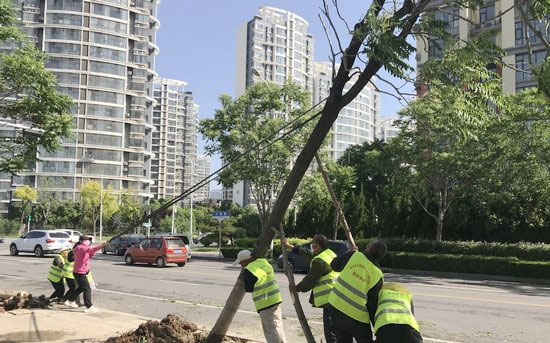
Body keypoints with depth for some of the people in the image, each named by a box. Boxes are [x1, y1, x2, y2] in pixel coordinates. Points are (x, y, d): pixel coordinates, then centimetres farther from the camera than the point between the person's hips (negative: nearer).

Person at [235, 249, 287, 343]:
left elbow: (248, 288, -8)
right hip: (275, 299, 9)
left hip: (266, 303, -9)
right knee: (277, 327, 17)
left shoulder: (249, 270, -16)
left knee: (270, 329, -2)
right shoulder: (263, 262, 9)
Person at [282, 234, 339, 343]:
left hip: (329, 300, -10)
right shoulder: (330, 253, 12)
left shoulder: (319, 261, -17)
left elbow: (309, 280, -9)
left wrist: (297, 288, 8)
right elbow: (308, 253, 23)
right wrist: (291, 247, 28)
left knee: (330, 334, -7)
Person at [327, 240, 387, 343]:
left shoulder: (353, 255, -6)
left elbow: (334, 265, 10)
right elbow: (372, 303, -5)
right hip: (357, 316, -3)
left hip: (336, 306, 3)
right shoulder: (378, 276, -7)